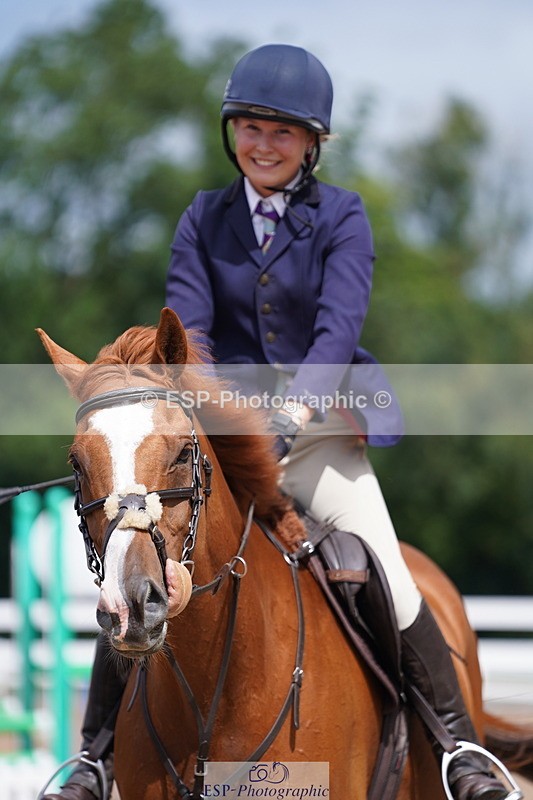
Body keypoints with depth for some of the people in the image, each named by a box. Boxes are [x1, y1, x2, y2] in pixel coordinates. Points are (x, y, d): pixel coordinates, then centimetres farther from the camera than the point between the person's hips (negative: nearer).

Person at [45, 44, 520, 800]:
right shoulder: (204, 219, 6)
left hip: (321, 429, -2)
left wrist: (300, 404, -33)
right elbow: (186, 321, -5)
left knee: (389, 583, -13)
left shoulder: (342, 218, -2)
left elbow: (340, 322, -16)